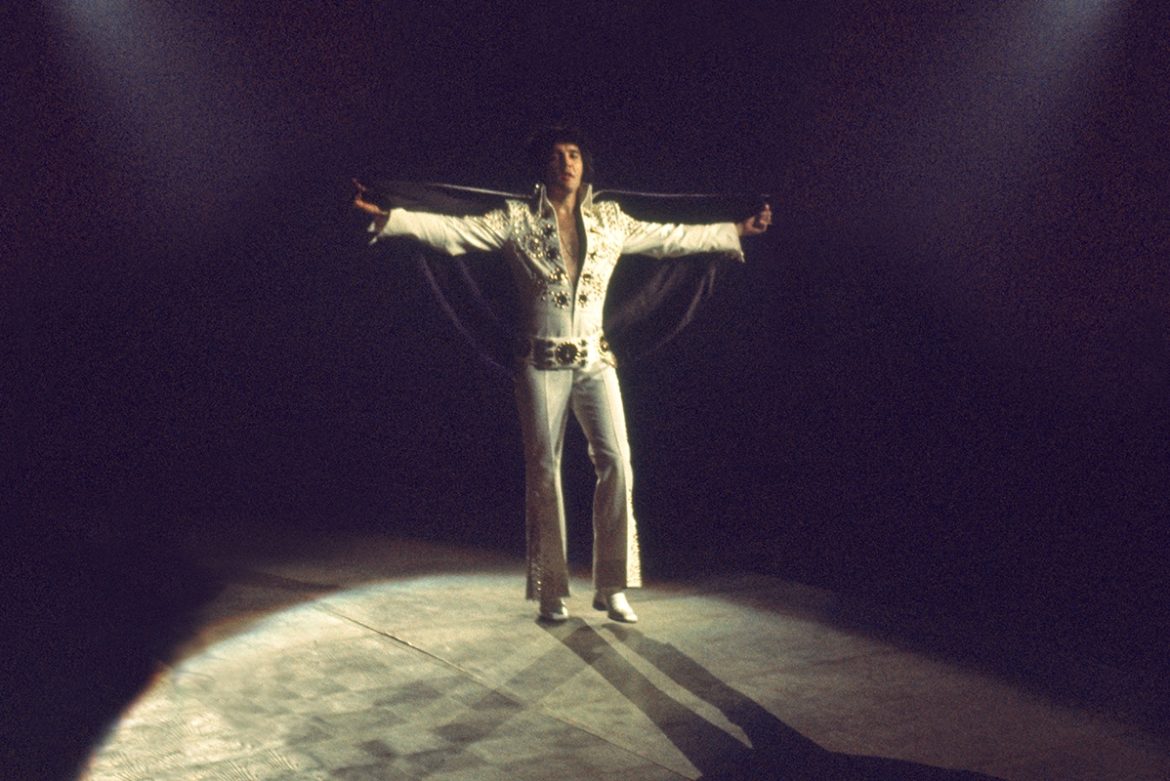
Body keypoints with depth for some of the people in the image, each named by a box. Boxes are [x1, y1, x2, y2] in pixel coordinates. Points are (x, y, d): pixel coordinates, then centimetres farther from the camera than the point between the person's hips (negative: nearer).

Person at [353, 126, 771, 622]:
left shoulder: (610, 221, 10)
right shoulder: (517, 220, 1)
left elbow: (671, 238, 20)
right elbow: (450, 231, -6)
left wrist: (739, 230, 24)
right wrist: (384, 217, -16)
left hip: (595, 361, 2)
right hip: (542, 363, -2)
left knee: (615, 460, -11)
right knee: (544, 470, -1)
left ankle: (612, 587, -1)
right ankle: (552, 591, 9)